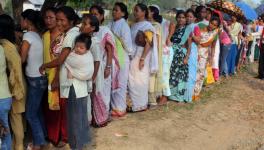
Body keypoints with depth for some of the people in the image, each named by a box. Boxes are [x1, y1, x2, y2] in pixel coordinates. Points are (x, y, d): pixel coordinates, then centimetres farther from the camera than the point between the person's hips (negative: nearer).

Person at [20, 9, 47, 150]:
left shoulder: (28, 35, -16)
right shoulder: (37, 34, 8)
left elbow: (22, 59, -15)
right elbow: (31, 56, 8)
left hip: (35, 79, -8)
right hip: (39, 77, 8)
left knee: (30, 114, 3)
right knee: (37, 110, 19)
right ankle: (42, 136, 31)